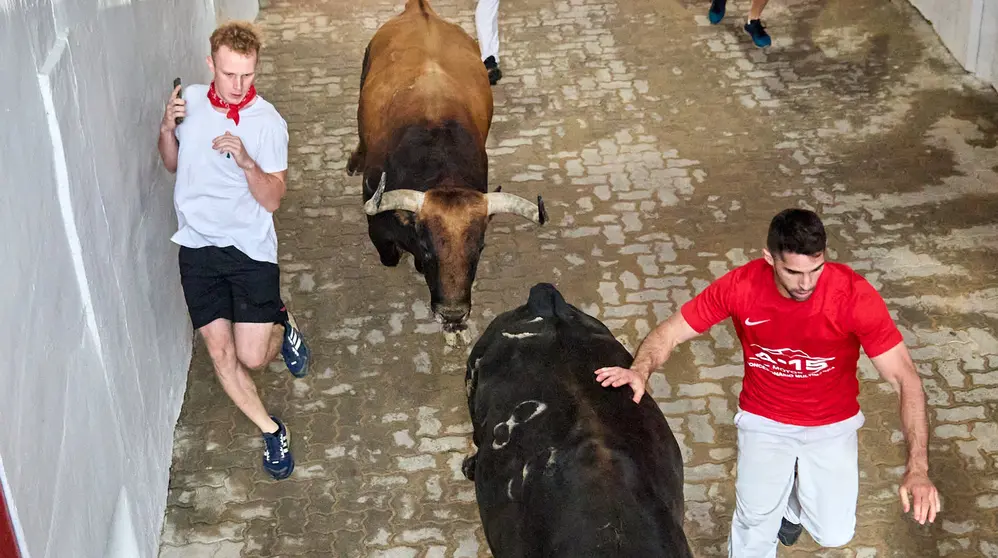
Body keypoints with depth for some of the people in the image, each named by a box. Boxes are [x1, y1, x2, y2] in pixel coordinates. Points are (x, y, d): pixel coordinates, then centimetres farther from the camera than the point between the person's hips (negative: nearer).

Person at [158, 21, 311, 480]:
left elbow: (272, 200, -13)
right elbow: (173, 164, 16)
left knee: (253, 357, -6)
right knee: (219, 351, 1)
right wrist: (167, 128, -5)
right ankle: (271, 431, 19)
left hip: (250, 248, -3)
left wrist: (245, 160, -30)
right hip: (198, 245, 4)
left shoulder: (267, 122, -11)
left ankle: (282, 327, 30)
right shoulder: (191, 100, 1)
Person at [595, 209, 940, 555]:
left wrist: (917, 469, -36)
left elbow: (905, 378, -25)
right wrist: (640, 370, -37)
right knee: (755, 529, -8)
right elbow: (669, 332, -13)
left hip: (831, 424, 0)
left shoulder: (854, 294, -27)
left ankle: (797, 496, 31)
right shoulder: (740, 286, -23)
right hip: (764, 420, 0)